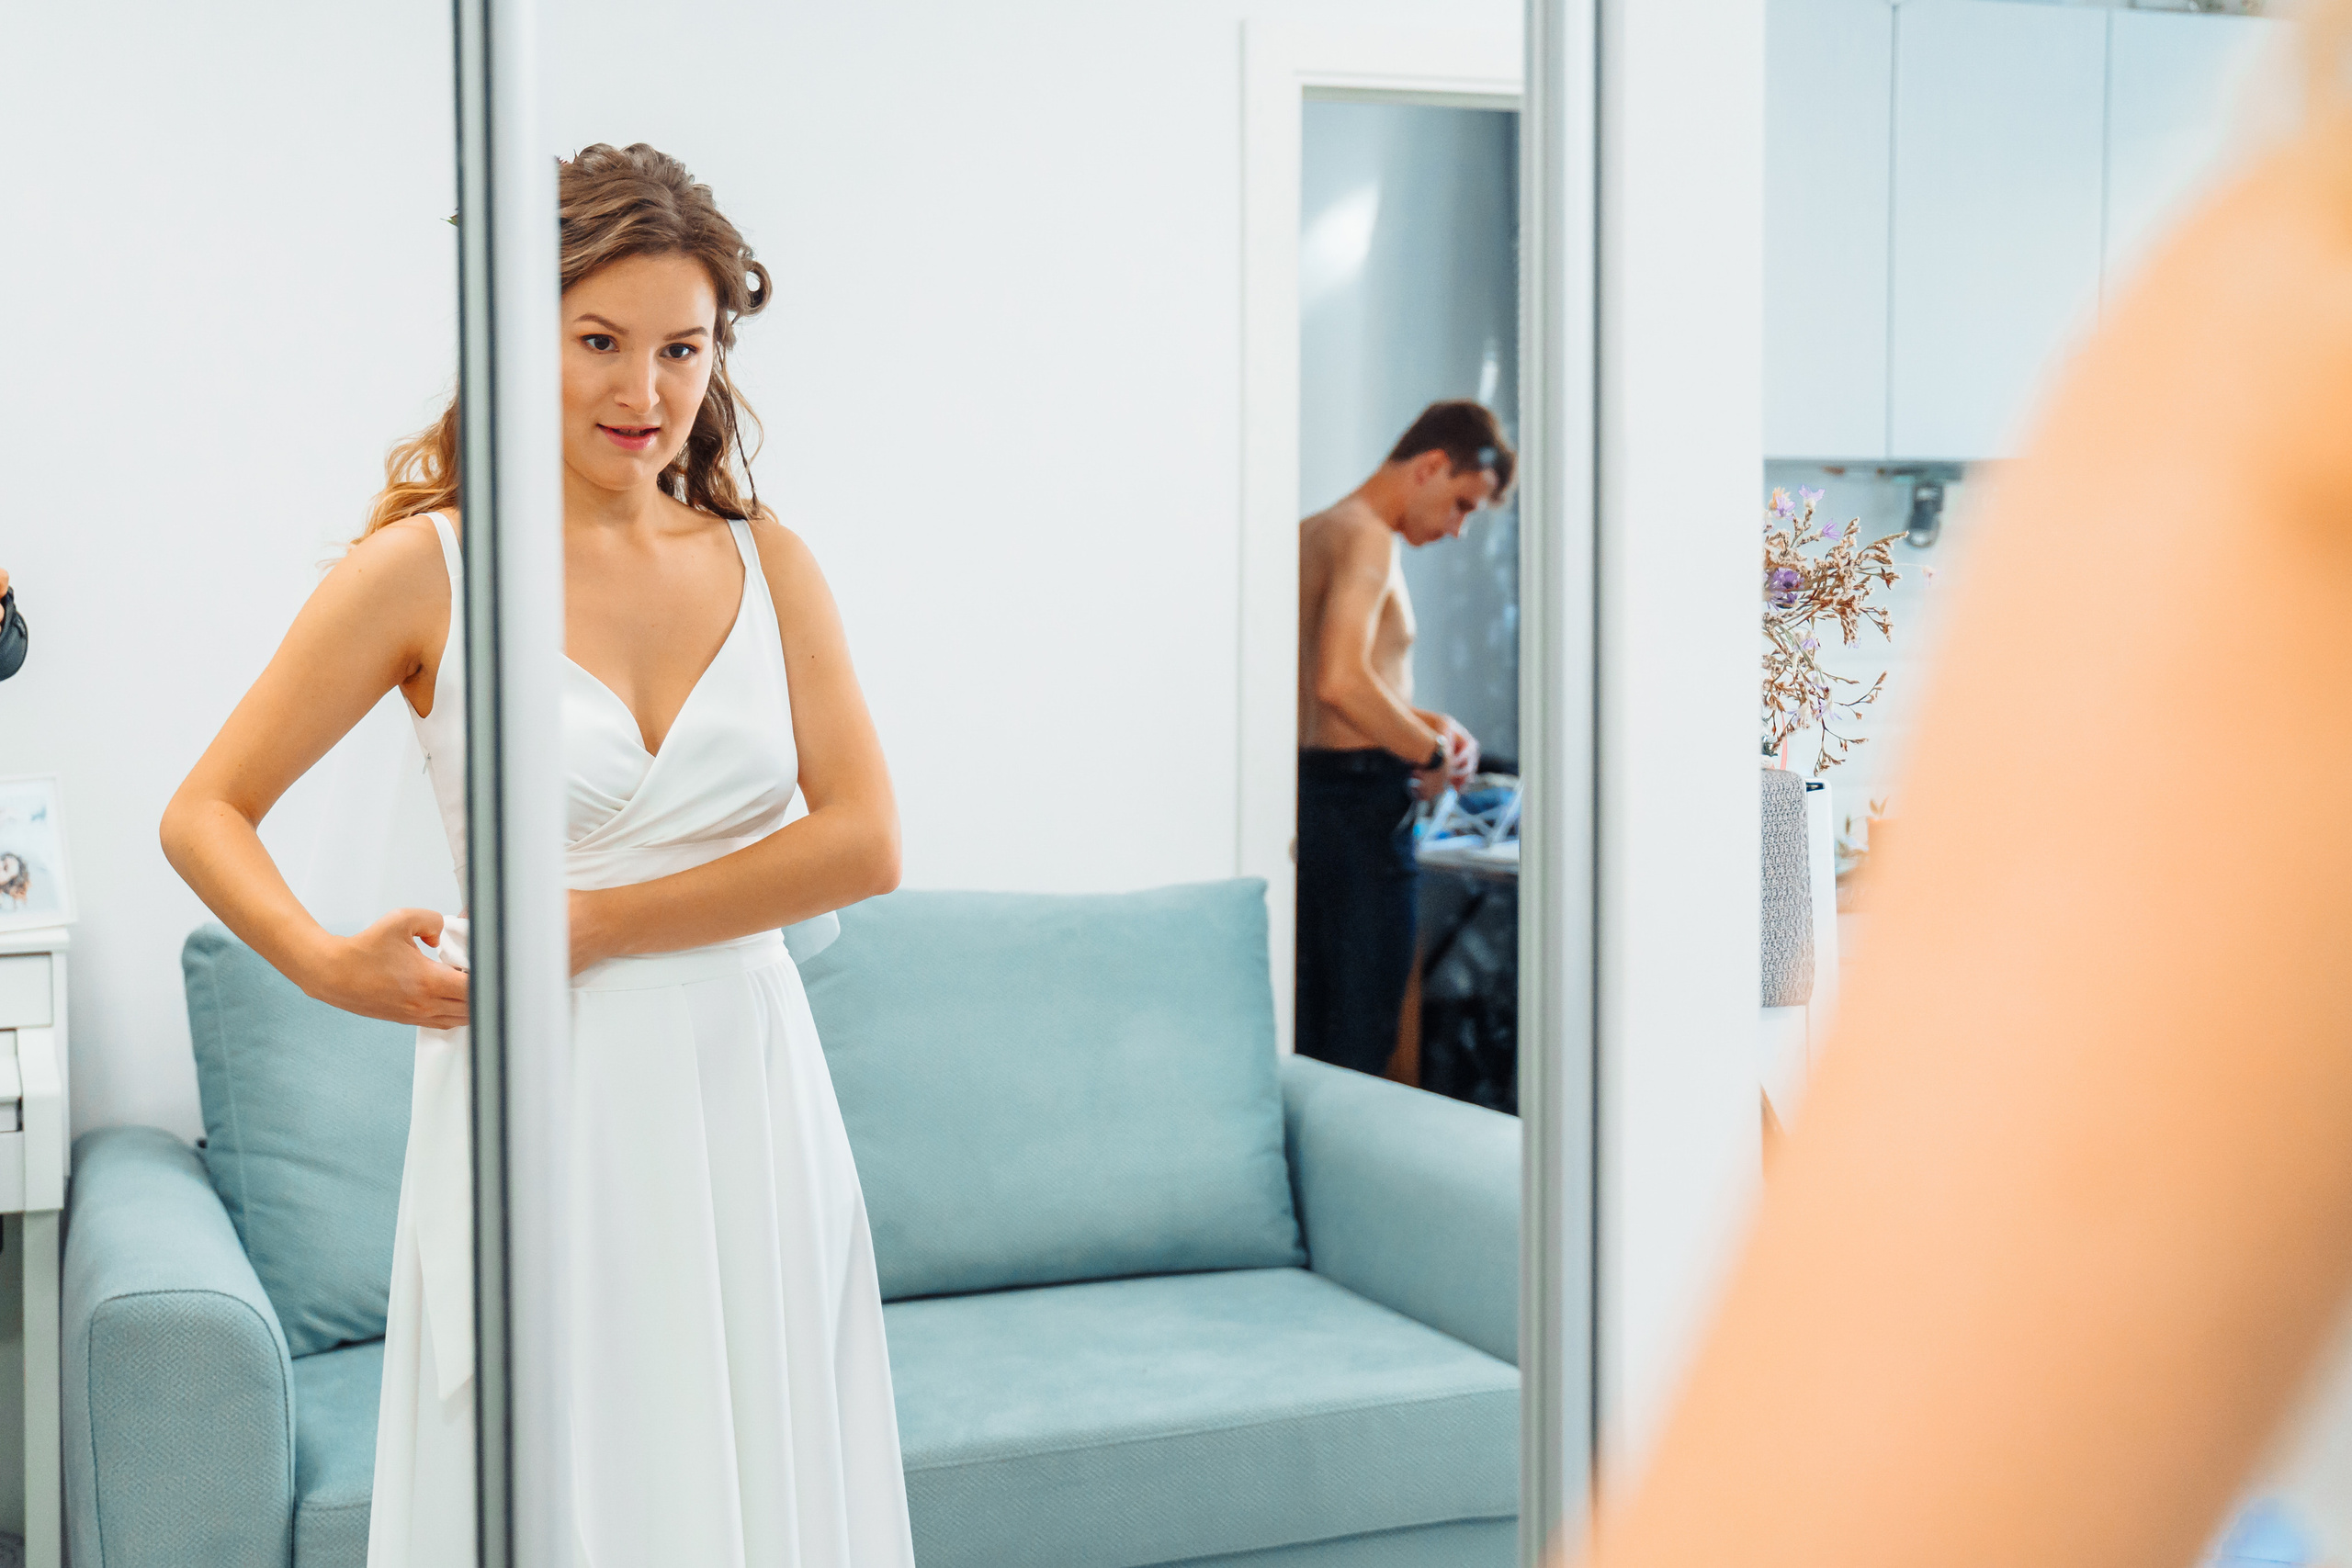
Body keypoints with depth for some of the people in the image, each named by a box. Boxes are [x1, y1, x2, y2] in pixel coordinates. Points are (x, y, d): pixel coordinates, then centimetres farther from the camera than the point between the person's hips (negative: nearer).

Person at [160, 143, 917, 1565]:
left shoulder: (765, 563, 6)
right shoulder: (428, 568, -3)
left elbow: (865, 841, -3)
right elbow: (206, 816, 1)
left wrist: (588, 925, -10)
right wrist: (328, 963, -18)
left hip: (745, 1090, 3)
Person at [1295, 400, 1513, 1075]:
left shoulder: (1315, 531, 16)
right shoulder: (1367, 537, -14)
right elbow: (1341, 682, -28)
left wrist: (1423, 719, 14)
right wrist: (1433, 754, -16)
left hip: (1313, 786, 10)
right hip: (1360, 794, -10)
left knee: (1311, 1026, 14)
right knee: (1359, 1036, -5)